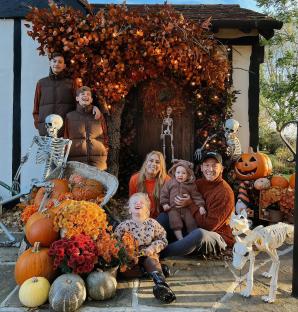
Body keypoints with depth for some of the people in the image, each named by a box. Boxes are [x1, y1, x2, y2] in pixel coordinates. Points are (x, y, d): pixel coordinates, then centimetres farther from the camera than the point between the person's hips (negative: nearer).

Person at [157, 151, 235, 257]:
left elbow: (210, 225, -19)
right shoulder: (199, 183, 2)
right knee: (163, 216, -4)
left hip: (217, 234, -6)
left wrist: (190, 204, -16)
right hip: (192, 228, 6)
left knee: (200, 233, -39)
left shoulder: (225, 192, -16)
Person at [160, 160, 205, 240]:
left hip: (186, 208, 1)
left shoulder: (191, 185, 4)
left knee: (191, 223, -3)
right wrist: (164, 203, -4)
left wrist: (201, 205, -5)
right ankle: (180, 238, -12)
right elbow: (164, 193, 5)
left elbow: (196, 196, 4)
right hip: (173, 208, -1)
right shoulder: (169, 183, 4)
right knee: (175, 223, -16)